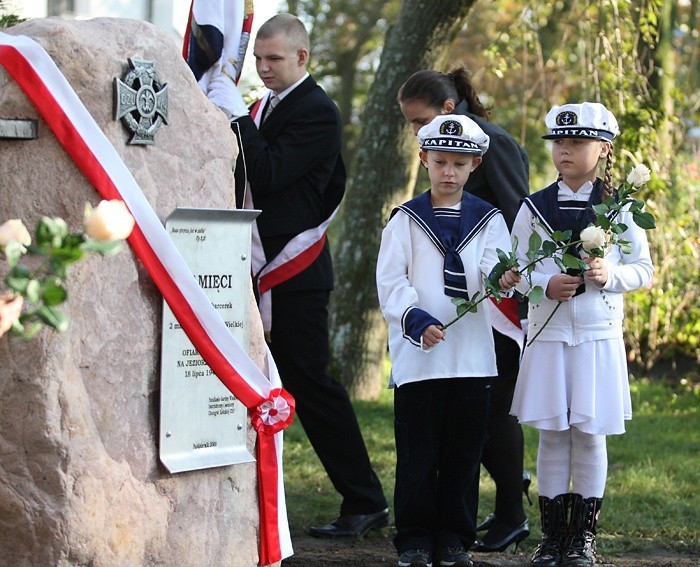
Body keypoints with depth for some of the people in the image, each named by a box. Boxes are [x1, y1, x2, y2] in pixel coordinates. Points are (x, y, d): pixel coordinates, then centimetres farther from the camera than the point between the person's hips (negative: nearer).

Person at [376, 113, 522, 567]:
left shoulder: (488, 220, 9)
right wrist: (417, 320, -18)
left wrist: (503, 279, -29)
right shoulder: (406, 219, 5)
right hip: (417, 355, -1)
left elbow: (493, 271, -5)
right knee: (417, 452, 0)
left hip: (472, 356, 1)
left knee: (463, 452, 5)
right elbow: (390, 281, -2)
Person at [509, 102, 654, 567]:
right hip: (548, 334, 1)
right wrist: (546, 284, -14)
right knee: (552, 435, 4)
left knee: (589, 434, 2)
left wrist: (610, 276, -16)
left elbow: (643, 268, 3)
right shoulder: (534, 208, 4)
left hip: (600, 336, -1)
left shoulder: (619, 209, 1)